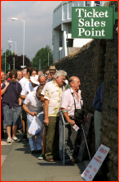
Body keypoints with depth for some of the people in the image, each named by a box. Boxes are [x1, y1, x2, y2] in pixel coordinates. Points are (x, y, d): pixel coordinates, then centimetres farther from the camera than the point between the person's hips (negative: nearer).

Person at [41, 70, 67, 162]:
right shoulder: (49, 85, -5)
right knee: (50, 136, -2)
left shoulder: (60, 87, 17)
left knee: (58, 136, 8)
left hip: (59, 115, 7)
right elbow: (46, 102, -9)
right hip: (51, 115, -6)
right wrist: (46, 117, -13)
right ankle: (49, 155, 6)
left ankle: (56, 154, 16)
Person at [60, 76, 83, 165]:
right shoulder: (66, 94, -14)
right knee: (64, 139, -4)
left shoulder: (79, 93, 9)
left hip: (75, 119, 7)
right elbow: (63, 109, -19)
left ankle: (70, 156, 19)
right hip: (66, 119, -7)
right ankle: (66, 158, -2)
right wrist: (69, 120, -22)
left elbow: (81, 106, 21)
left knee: (72, 139, 11)